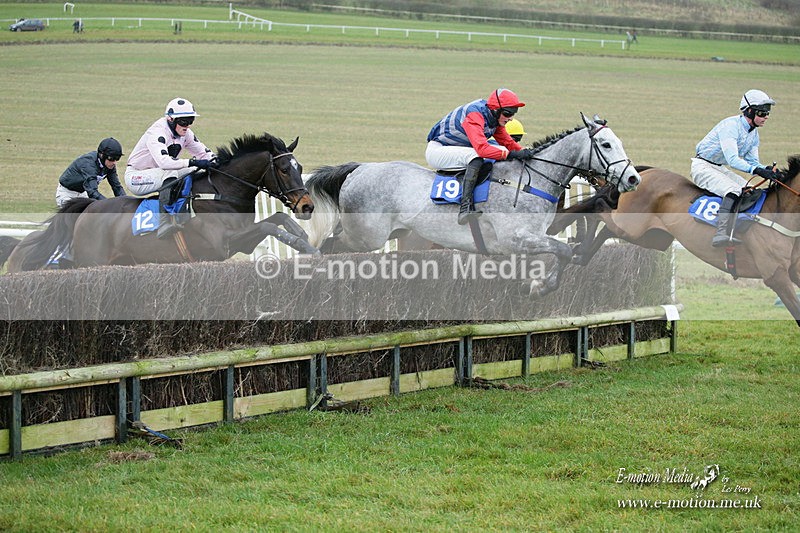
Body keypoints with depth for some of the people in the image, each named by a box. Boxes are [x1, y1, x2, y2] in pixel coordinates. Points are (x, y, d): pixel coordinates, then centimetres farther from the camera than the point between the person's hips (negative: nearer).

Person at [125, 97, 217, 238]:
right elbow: (163, 161, -42)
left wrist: (213, 161, -16)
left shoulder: (186, 134, 0)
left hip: (160, 176, 8)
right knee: (170, 173, -35)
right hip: (135, 177, -8)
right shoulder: (157, 133, -26)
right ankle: (165, 221, -43)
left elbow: (204, 153, 7)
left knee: (196, 172, -5)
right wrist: (193, 162, -47)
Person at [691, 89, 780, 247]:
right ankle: (721, 234, -46)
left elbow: (753, 161, 8)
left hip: (720, 168, 10)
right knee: (733, 191, -32)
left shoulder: (754, 133, 5)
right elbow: (732, 160, -32)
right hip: (702, 167, -10)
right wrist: (757, 170, -44)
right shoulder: (730, 126, -24)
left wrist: (767, 170, -14)